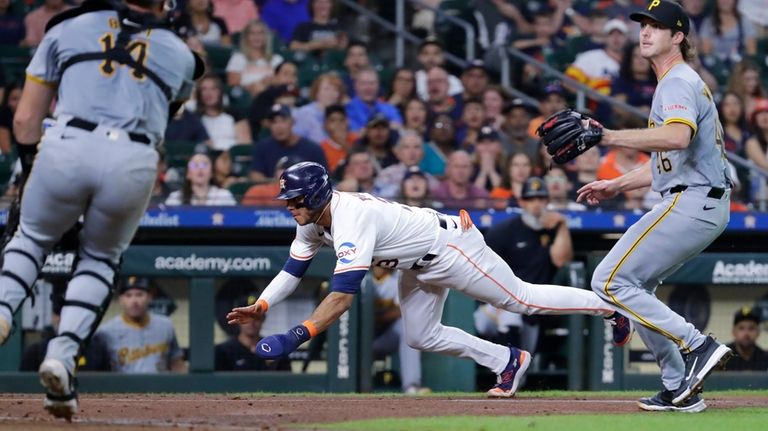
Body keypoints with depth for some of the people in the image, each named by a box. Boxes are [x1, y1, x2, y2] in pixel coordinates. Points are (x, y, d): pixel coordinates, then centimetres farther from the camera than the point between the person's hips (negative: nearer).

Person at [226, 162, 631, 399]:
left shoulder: (351, 221, -36)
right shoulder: (312, 221, -6)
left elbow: (342, 296, -43)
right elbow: (293, 269, 1)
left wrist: (296, 337, -48)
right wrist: (260, 306, -14)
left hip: (449, 247, -10)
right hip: (419, 265, 10)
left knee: (522, 300, 1)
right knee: (421, 337, 12)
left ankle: (610, 306, 18)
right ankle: (507, 361, 26)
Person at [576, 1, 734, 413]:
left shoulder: (679, 82, -9)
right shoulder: (677, 83, 24)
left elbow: (679, 136, -31)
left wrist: (608, 136, -34)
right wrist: (616, 185, 26)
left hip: (691, 204, -11)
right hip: (704, 206, 11)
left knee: (611, 282, -12)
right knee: (634, 285, 16)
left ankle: (698, 347, -17)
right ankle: (680, 390, 13)